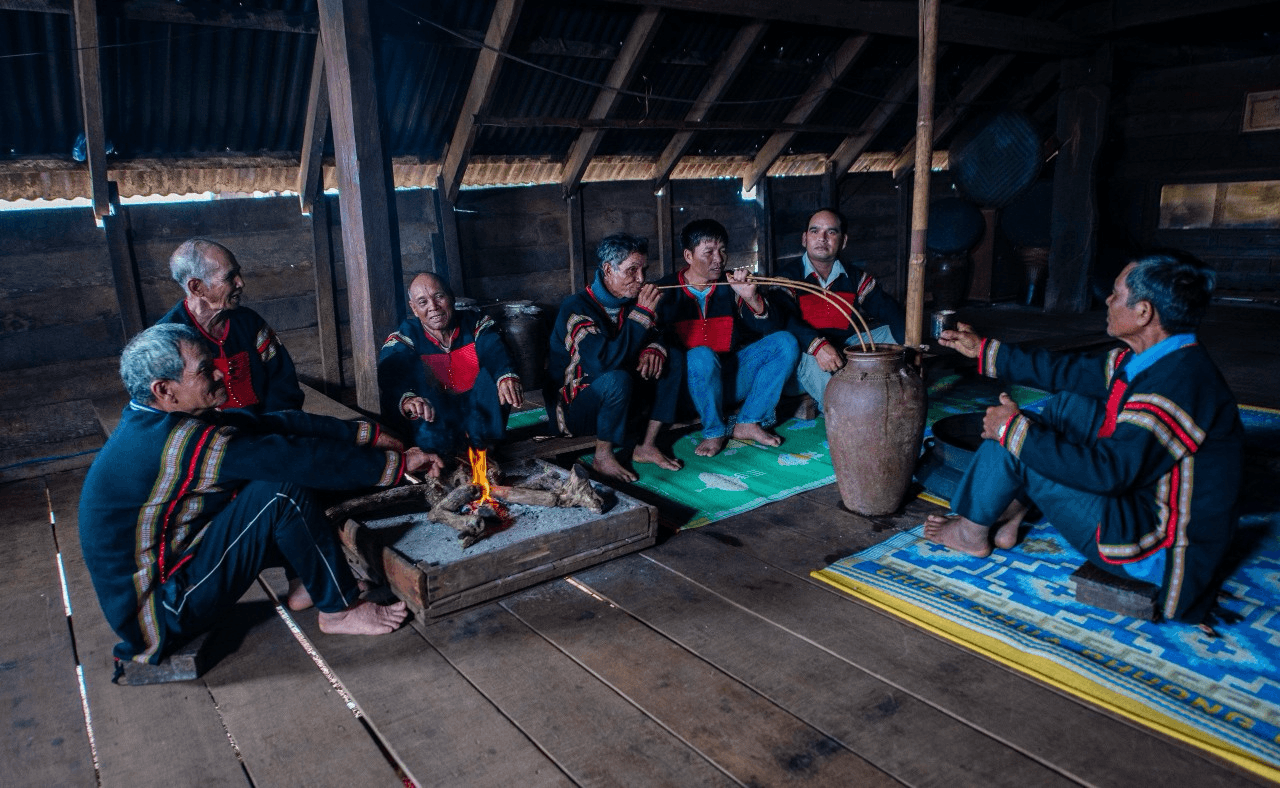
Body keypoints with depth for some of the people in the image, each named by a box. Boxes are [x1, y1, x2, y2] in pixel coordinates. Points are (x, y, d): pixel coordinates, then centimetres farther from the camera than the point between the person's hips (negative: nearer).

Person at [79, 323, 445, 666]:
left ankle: (307, 583, 14)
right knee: (282, 489, -22)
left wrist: (369, 434, -5)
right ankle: (339, 610, -7)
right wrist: (397, 463, -22)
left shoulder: (154, 421, 0)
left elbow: (279, 424, -3)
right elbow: (299, 459, -30)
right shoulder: (178, 442, -29)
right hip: (159, 615, -10)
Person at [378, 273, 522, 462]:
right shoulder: (403, 339, 0)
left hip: (477, 413, 1)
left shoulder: (476, 324, 4)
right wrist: (406, 400, -46)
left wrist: (507, 376, -43)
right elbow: (390, 379, -20)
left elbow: (495, 353, -18)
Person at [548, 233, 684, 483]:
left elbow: (655, 336, 10)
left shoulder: (629, 301, 1)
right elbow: (603, 362, -36)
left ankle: (647, 446, -6)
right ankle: (603, 457, -15)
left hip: (614, 398, 8)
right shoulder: (576, 308, -22)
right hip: (575, 410, -7)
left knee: (673, 360, -5)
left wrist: (654, 350, -17)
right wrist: (643, 313, -32)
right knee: (617, 379, -37)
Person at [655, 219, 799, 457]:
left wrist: (751, 298, -19)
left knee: (785, 343, -11)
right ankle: (714, 431, -13)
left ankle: (748, 423, -12)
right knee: (702, 356, -36)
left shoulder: (731, 287, 5)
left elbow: (775, 328, -2)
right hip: (690, 383, -4)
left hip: (730, 379, 4)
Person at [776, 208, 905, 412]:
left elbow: (888, 309, 1)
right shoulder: (788, 276, -3)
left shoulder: (855, 277, 12)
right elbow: (783, 321, -22)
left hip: (847, 345, 5)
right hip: (805, 352, -5)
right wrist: (817, 346, -39)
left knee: (890, 333, -8)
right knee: (812, 361, -37)